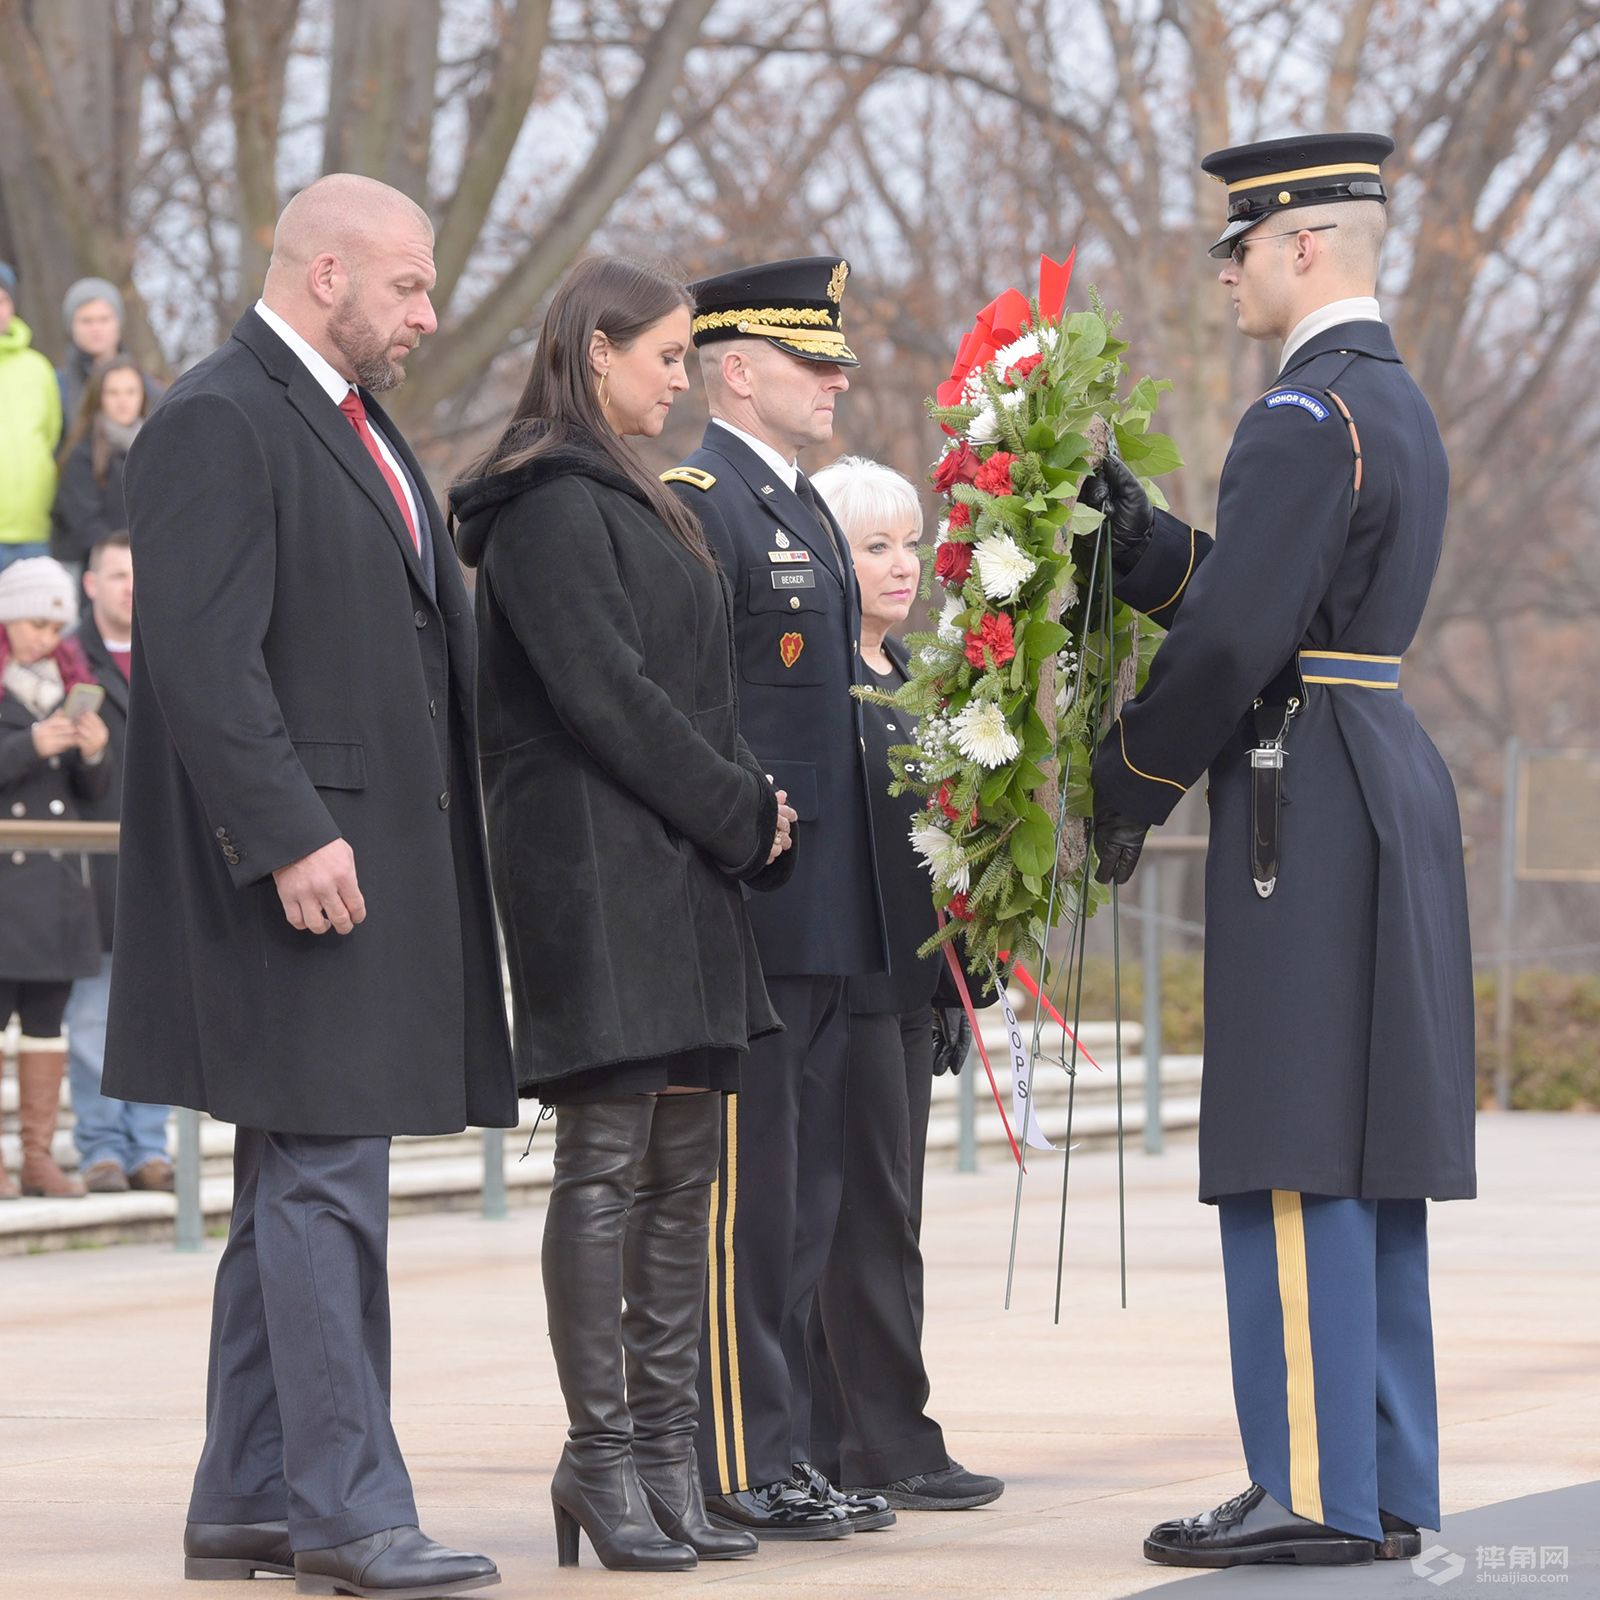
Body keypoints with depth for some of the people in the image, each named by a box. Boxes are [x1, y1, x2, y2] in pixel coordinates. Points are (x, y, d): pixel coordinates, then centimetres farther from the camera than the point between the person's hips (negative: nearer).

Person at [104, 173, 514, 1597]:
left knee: (295, 1192, 12)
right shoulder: (215, 424, -11)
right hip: (303, 864, -10)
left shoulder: (363, 429, 20)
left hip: (389, 858, 10)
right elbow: (203, 661, -19)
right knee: (324, 1182, -9)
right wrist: (292, 834, -24)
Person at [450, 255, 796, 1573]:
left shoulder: (636, 505, 21)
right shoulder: (551, 506, -9)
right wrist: (741, 813, -9)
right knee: (610, 1156, -8)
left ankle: (667, 1454, 10)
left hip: (681, 872, 9)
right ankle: (602, 1454, -3)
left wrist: (751, 815, 4)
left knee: (683, 1165, 7)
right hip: (594, 864, -9)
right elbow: (602, 692, -16)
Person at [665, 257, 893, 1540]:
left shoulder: (806, 510, 20)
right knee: (740, 1193, -6)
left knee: (806, 1194, 11)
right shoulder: (698, 504, -11)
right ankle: (737, 1470, -3)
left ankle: (785, 1455, 17)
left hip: (822, 918, 10)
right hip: (744, 910, -10)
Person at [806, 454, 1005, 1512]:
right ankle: (892, 1448, -3)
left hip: (908, 978, 9)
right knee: (873, 1208, -6)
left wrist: (956, 979, 18)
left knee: (877, 1213, 9)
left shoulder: (904, 676, 17)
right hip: (842, 977, -9)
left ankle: (838, 1445, 14)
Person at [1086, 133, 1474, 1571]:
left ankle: (1314, 1492, -7)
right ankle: (1385, 1486, 15)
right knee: (1369, 1157, 11)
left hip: (1306, 805, -10)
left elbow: (1233, 637, -19)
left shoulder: (1309, 416, -15)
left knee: (1296, 1159, -8)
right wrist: (1126, 525, 7)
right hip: (1392, 790, 10)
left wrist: (1130, 787, -6)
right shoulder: (1397, 401, 17)